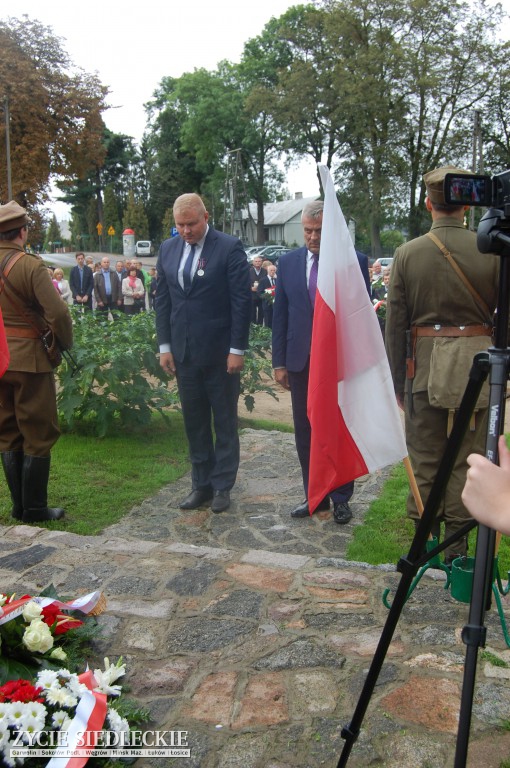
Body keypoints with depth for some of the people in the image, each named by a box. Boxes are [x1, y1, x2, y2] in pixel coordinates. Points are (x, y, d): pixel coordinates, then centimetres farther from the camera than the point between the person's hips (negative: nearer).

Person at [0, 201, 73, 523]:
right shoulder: (30, 265, -14)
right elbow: (58, 313, -19)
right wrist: (66, 343, -2)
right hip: (28, 358, -6)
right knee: (38, 435, 4)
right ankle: (35, 508, 10)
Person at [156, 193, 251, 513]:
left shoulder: (229, 247, -9)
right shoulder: (168, 249, 7)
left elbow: (242, 301, -10)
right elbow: (162, 299, 10)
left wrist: (237, 349, -13)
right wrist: (165, 345, 5)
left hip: (220, 352, -5)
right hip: (184, 352, 5)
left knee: (225, 422, 8)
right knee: (194, 423, 12)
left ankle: (222, 486, 19)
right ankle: (201, 484, 23)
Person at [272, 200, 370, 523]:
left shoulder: (355, 261, -4)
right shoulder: (288, 262, 5)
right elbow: (280, 314, 7)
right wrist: (279, 361, 3)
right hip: (301, 362, 3)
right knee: (306, 433, 11)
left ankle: (341, 498, 21)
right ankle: (314, 495, 25)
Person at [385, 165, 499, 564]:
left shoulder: (407, 253, -3)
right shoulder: (491, 251, -5)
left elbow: (395, 325, 0)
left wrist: (397, 381, 9)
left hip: (424, 365, 1)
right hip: (477, 365, 0)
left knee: (424, 457, 11)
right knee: (467, 458, 9)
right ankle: (457, 540, 18)